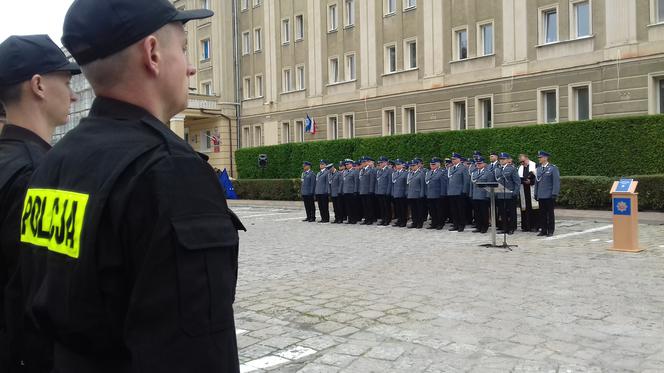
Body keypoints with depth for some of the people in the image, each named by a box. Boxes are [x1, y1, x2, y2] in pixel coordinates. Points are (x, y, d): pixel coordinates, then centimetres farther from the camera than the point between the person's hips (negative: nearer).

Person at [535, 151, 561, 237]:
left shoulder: (553, 168, -4)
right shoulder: (538, 169, 13)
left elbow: (556, 181, -9)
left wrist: (554, 194, -15)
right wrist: (536, 194, 12)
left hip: (549, 196, -5)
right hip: (541, 196, 5)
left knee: (550, 213, 3)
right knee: (542, 214, 6)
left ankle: (551, 231, 9)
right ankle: (543, 230, 13)